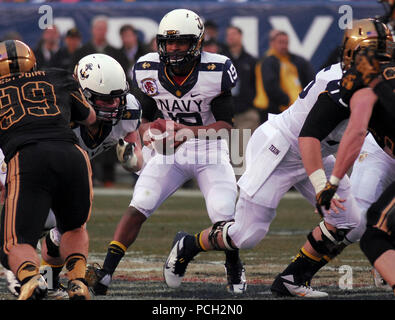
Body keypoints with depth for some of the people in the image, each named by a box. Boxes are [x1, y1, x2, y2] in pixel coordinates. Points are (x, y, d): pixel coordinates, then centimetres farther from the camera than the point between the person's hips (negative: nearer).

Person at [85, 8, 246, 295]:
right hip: (170, 151, 2)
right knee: (138, 207, -14)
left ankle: (234, 267, 17)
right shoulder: (148, 71, -8)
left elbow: (225, 126, -16)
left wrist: (186, 131, -32)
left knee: (224, 218, -15)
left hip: (210, 150, -2)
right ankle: (105, 274, -16)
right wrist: (149, 132, -22)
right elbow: (144, 118, 3)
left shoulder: (216, 72, -18)